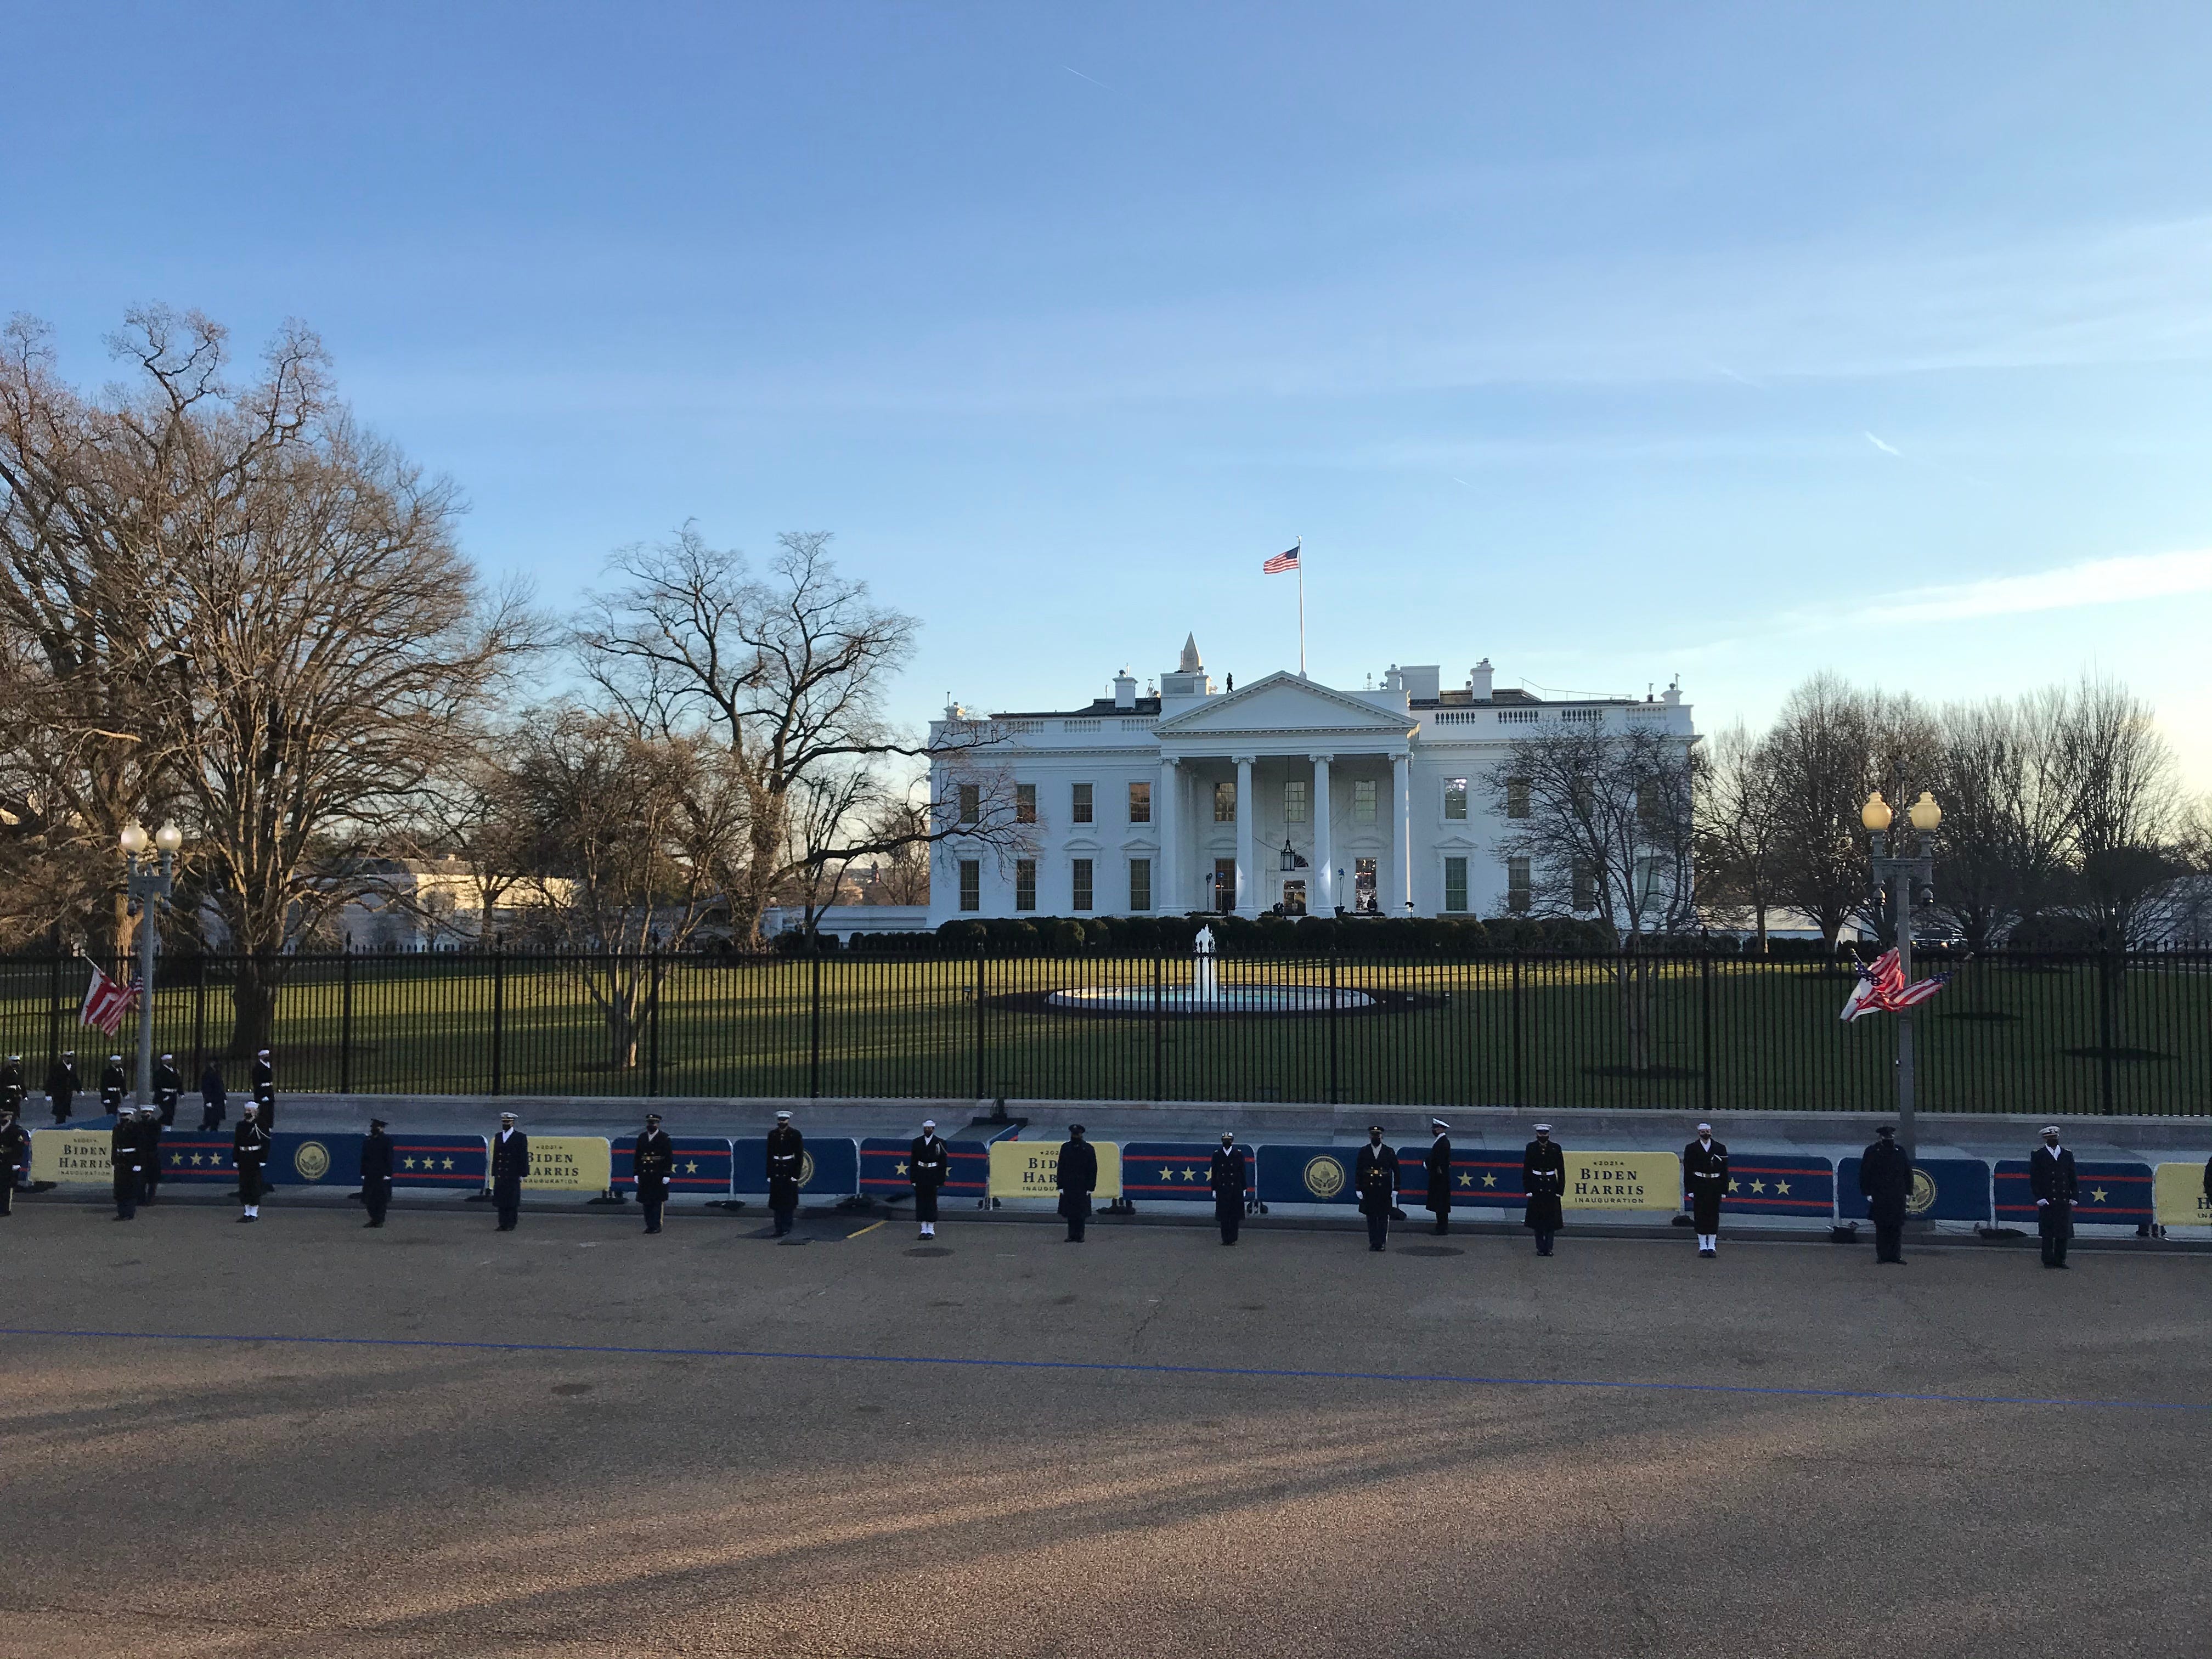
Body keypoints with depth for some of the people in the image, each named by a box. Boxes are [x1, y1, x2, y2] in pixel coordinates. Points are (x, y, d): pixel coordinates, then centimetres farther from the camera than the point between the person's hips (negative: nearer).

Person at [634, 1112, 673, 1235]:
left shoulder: (664, 1138, -3)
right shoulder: (642, 1137, 10)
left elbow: (669, 1158, -4)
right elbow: (637, 1156, 13)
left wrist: (667, 1175, -10)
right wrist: (636, 1173, 7)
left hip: (659, 1175, -4)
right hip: (645, 1174, 4)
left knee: (657, 1201, -4)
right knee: (646, 1201, 5)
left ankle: (656, 1226, -1)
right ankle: (650, 1225, 13)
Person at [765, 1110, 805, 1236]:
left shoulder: (795, 1135, -4)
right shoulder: (772, 1135, 5)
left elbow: (800, 1155, -3)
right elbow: (769, 1155, 8)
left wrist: (796, 1174, -9)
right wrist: (769, 1174, 4)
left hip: (790, 1170, -3)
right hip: (776, 1170, 3)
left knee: (789, 1201, 1)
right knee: (777, 1202, 2)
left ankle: (786, 1227, 10)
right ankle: (779, 1228, 6)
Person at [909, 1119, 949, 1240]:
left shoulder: (939, 1143, -1)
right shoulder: (917, 1142, 6)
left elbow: (944, 1162, 0)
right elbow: (913, 1161, 8)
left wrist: (941, 1180, -5)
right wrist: (913, 1179, 2)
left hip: (933, 1175, -3)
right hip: (920, 1174, 3)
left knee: (931, 1201, -1)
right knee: (920, 1201, 3)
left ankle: (931, 1230, 6)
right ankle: (924, 1229, 10)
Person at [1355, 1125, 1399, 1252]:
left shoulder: (1389, 1152, 1)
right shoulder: (1364, 1152, 2)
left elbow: (1396, 1171, 4)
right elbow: (1358, 1171, 4)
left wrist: (1395, 1189, -2)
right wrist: (1358, 1189, -2)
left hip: (1384, 1190, -1)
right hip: (1369, 1190, 1)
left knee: (1383, 1217, 0)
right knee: (1371, 1217, 4)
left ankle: (1382, 1243, 6)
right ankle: (1373, 1243, 10)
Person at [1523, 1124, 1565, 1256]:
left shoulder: (1555, 1148, -1)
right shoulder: (1531, 1148, -1)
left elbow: (1561, 1170, 3)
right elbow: (1526, 1169, 1)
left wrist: (1560, 1190, -2)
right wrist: (1527, 1189, -4)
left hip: (1551, 1185, 0)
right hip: (1536, 1186, 0)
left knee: (1551, 1218, 1)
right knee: (1537, 1218, 3)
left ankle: (1549, 1247, 10)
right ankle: (1541, 1248, 12)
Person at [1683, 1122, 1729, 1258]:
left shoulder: (1720, 1149, 7)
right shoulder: (1691, 1149, 4)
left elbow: (1724, 1171, 8)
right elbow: (1688, 1170, 2)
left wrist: (1724, 1190, 2)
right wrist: (1690, 1189, -5)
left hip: (1715, 1185, 1)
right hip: (1699, 1185, -1)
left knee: (1714, 1214, 1)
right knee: (1700, 1214, -1)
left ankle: (1712, 1246, 8)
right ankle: (1703, 1246, 6)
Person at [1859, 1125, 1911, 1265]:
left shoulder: (1900, 1152, 10)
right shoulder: (1872, 1152, 0)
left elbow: (1908, 1173, 16)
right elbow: (1865, 1173, 0)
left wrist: (1908, 1192, 10)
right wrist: (1868, 1193, -6)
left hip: (1897, 1197, 3)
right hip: (1879, 1197, -3)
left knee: (1897, 1227, 1)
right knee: (1881, 1227, -1)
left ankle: (1896, 1255, 10)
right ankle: (1882, 1256, 5)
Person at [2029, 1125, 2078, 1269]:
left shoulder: (2067, 1155, 13)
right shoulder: (2037, 1155, 3)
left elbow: (2073, 1178, 14)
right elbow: (2034, 1179, 0)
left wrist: (2074, 1197, 4)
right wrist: (2039, 1198, -9)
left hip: (2064, 1201, 3)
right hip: (2047, 1201, -3)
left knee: (2063, 1232, 3)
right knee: (2048, 1233, -1)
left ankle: (2060, 1260, 12)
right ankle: (2048, 1261, 5)